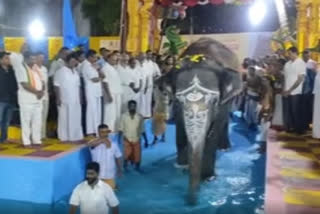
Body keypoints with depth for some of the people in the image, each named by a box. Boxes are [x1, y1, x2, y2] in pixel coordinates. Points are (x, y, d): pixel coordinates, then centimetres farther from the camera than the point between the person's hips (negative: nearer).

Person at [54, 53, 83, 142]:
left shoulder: (75, 72, 14)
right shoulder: (60, 72, -6)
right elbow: (57, 86, -9)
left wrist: (80, 98, 13)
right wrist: (58, 99, -14)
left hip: (75, 100, 6)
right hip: (65, 100, -6)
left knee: (76, 118, 6)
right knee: (65, 119, -2)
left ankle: (75, 136, 13)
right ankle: (64, 137, 4)